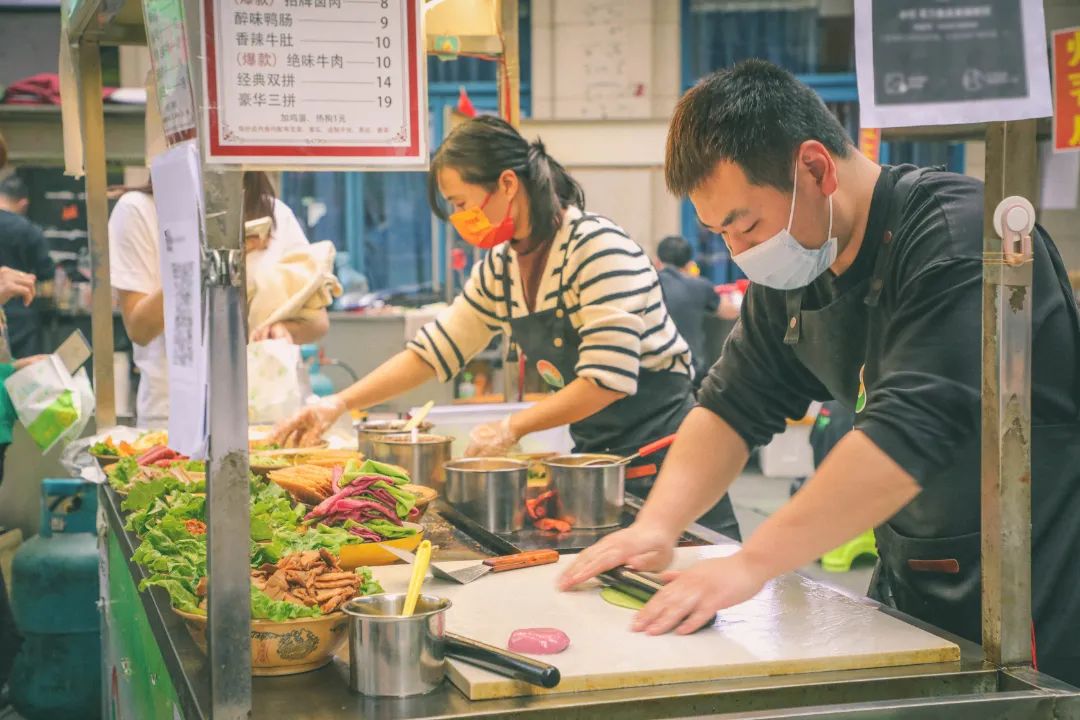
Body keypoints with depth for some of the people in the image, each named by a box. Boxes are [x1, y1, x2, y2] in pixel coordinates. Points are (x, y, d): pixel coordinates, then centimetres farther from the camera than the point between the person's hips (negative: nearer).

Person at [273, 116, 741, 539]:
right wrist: (338, 405, 4)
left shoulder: (596, 247, -19)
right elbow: (432, 351, 12)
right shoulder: (499, 269, 6)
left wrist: (513, 427, -18)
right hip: (594, 451, 7)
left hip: (659, 444, -7)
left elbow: (608, 379, -24)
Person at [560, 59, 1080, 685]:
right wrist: (657, 527, -10)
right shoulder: (789, 271, 4)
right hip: (910, 593, 7)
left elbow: (910, 430, -31)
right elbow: (734, 405, 7)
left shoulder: (960, 237, -22)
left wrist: (750, 564, -31)